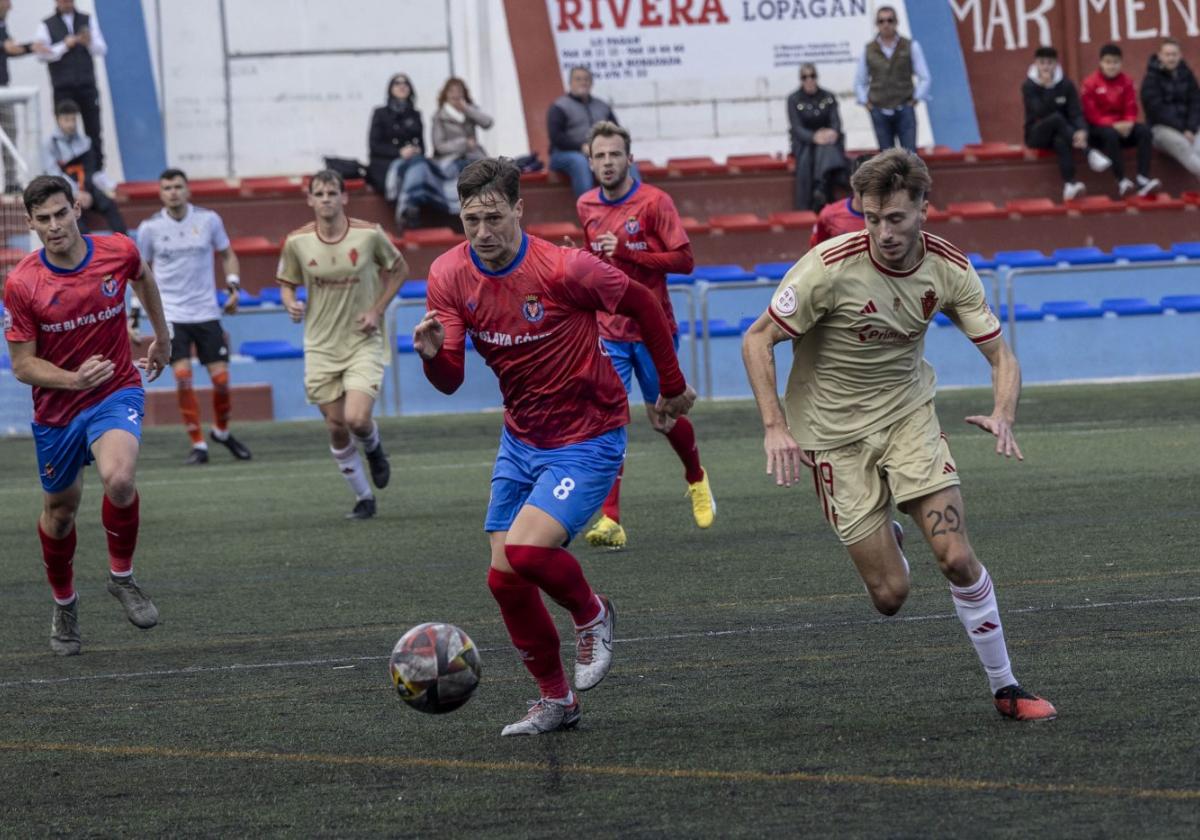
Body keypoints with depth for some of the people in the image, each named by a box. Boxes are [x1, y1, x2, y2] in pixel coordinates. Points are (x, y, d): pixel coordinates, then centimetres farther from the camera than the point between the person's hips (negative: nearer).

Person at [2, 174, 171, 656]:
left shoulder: (118, 252, -11)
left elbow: (142, 278, 16)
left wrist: (162, 338, 25)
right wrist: (74, 378, -28)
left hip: (116, 392, -1)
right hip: (56, 410, 1)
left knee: (119, 479, -29)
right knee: (60, 511, 15)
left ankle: (122, 577, -4)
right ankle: (64, 605, 42)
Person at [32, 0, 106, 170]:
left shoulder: (88, 20, 10)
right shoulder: (46, 26, 4)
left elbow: (102, 50, 6)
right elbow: (42, 54, -5)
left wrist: (89, 42, -14)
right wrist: (64, 46, -14)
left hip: (87, 86, 2)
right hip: (63, 88, -2)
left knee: (94, 131, 3)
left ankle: (98, 171, 9)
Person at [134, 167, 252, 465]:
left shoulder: (208, 220, 0)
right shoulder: (150, 228, -2)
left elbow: (227, 254, 14)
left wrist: (233, 287, 1)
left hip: (206, 312, 1)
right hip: (171, 314, -1)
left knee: (220, 378, -2)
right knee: (183, 376, -15)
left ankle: (221, 431, 25)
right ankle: (198, 444, -5)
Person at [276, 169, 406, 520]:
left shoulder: (369, 234, -10)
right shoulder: (297, 241, -6)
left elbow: (399, 268, 6)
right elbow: (286, 283, 9)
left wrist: (377, 310, -6)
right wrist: (291, 304, -14)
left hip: (363, 342, -2)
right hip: (321, 346, 2)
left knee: (357, 419, -19)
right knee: (336, 427, 2)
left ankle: (373, 448, 18)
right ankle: (363, 499, 21)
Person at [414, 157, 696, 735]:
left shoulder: (563, 269, -22)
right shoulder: (450, 276, -7)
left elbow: (643, 305, -6)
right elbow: (450, 382, -6)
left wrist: (672, 388, 3)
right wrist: (433, 354, -30)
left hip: (588, 438, -6)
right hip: (521, 441, 6)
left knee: (525, 551, -24)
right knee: (504, 579, 2)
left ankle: (591, 613, 7)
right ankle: (554, 699, 21)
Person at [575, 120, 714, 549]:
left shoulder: (654, 202, -10)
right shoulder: (586, 207, 6)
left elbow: (684, 259, -15)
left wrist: (627, 252, -22)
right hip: (608, 332, 3)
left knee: (663, 417, 13)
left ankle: (696, 478, 45)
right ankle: (610, 521, -18)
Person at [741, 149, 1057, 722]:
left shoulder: (949, 269, -10)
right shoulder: (831, 267, -22)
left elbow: (1000, 355, -4)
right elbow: (757, 340, -14)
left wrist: (1002, 416, -25)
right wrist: (775, 427, -25)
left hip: (908, 413, 3)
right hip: (834, 431, -3)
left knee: (956, 557, -12)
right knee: (890, 594, -6)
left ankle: (1004, 688, 5)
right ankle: (880, 539, 31)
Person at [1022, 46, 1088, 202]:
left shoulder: (1066, 85, 0)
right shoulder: (1029, 86, -6)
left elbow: (1076, 112, -9)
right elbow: (1040, 112, -19)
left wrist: (1081, 131, -29)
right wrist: (1047, 87, -26)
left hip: (1061, 134, 1)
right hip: (1037, 134, -1)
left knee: (1062, 142, -37)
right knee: (1057, 118, -34)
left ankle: (1070, 184, -49)